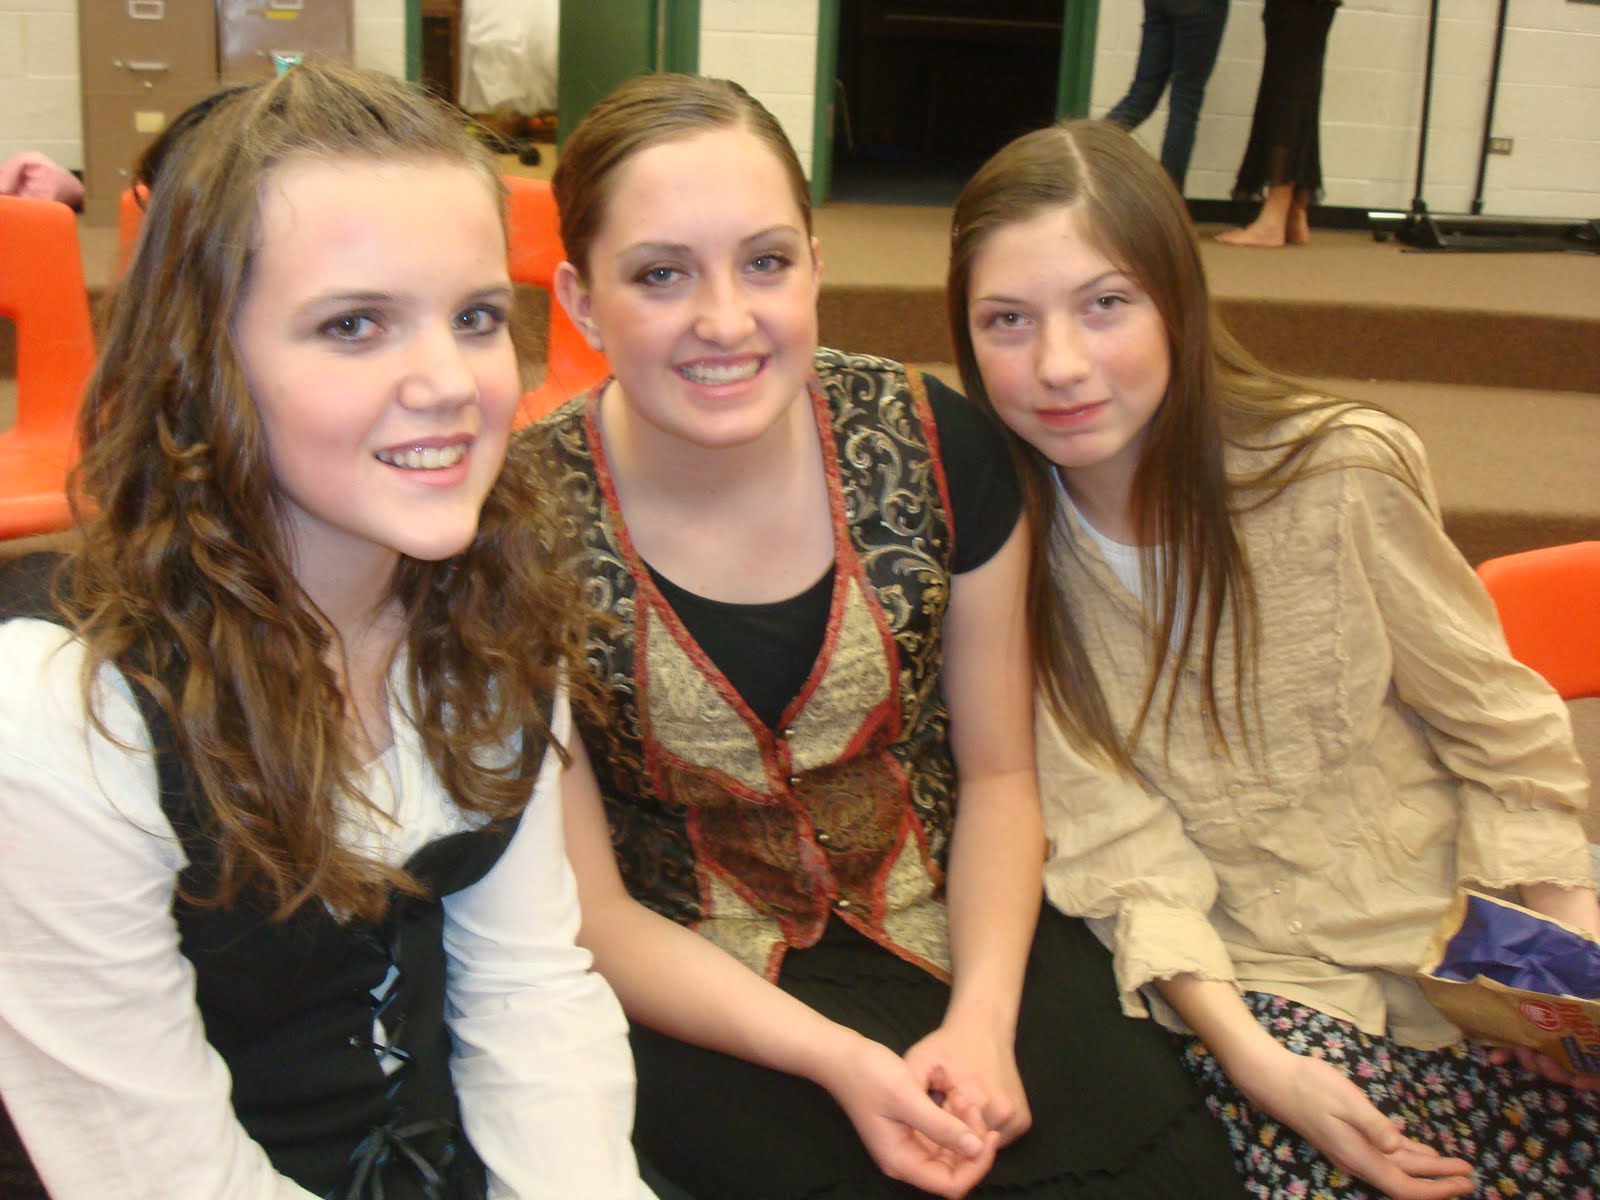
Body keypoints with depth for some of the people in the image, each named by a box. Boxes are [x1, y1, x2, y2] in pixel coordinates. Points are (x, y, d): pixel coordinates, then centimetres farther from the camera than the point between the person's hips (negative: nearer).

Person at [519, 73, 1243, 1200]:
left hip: (953, 928, 3)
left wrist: (983, 1018, -13)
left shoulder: (934, 444, -9)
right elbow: (591, 911, -10)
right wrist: (837, 1059, -21)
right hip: (687, 986, -2)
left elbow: (999, 771, 2)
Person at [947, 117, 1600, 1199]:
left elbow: (1503, 735, -1)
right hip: (1255, 979, 0)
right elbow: (1119, 846, -9)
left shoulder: (1341, 471, -12)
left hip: (1474, 932, 1)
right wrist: (1250, 1057, -20)